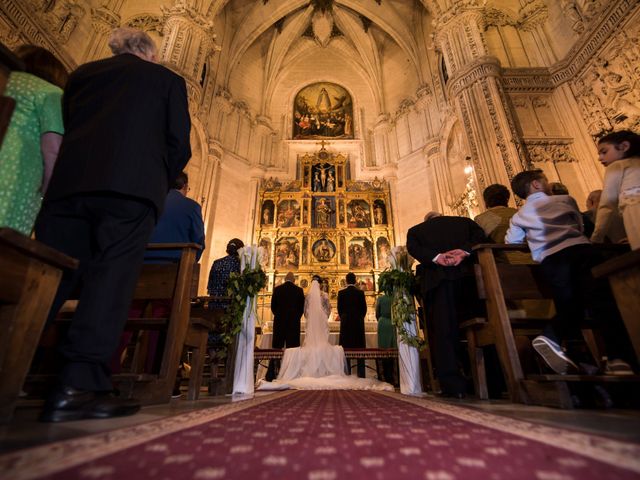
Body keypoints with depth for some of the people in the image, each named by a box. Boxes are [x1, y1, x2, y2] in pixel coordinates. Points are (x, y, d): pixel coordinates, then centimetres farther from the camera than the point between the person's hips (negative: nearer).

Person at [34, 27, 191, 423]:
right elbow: (179, 144, 7)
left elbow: (63, 127, 23)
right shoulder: (167, 79, 19)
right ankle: (78, 386, -10)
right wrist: (160, 185, 17)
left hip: (69, 183, 5)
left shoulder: (83, 73, 28)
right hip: (132, 187, -4)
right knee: (111, 280, -8)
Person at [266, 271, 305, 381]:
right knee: (293, 348, 4)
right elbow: (302, 307, 1)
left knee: (276, 348, 6)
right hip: (294, 323, -1)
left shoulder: (277, 289, 1)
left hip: (279, 322, 1)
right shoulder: (299, 290, -1)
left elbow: (273, 306, 4)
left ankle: (271, 375, 7)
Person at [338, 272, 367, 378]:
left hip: (345, 322, -1)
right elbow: (364, 308, 1)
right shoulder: (360, 292, -2)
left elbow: (339, 308, 0)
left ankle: (347, 372, 5)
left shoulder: (341, 293, -4)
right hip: (358, 323, 1)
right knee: (359, 347, 6)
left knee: (346, 348, 4)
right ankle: (361, 373, 7)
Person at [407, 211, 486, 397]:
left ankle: (453, 384, -4)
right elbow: (480, 236, 6)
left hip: (436, 278, -2)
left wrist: (436, 257, -9)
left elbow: (412, 247, 0)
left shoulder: (415, 230, 21)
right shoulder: (464, 221, 26)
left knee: (443, 330, -2)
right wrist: (464, 252, -7)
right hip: (465, 275, 2)